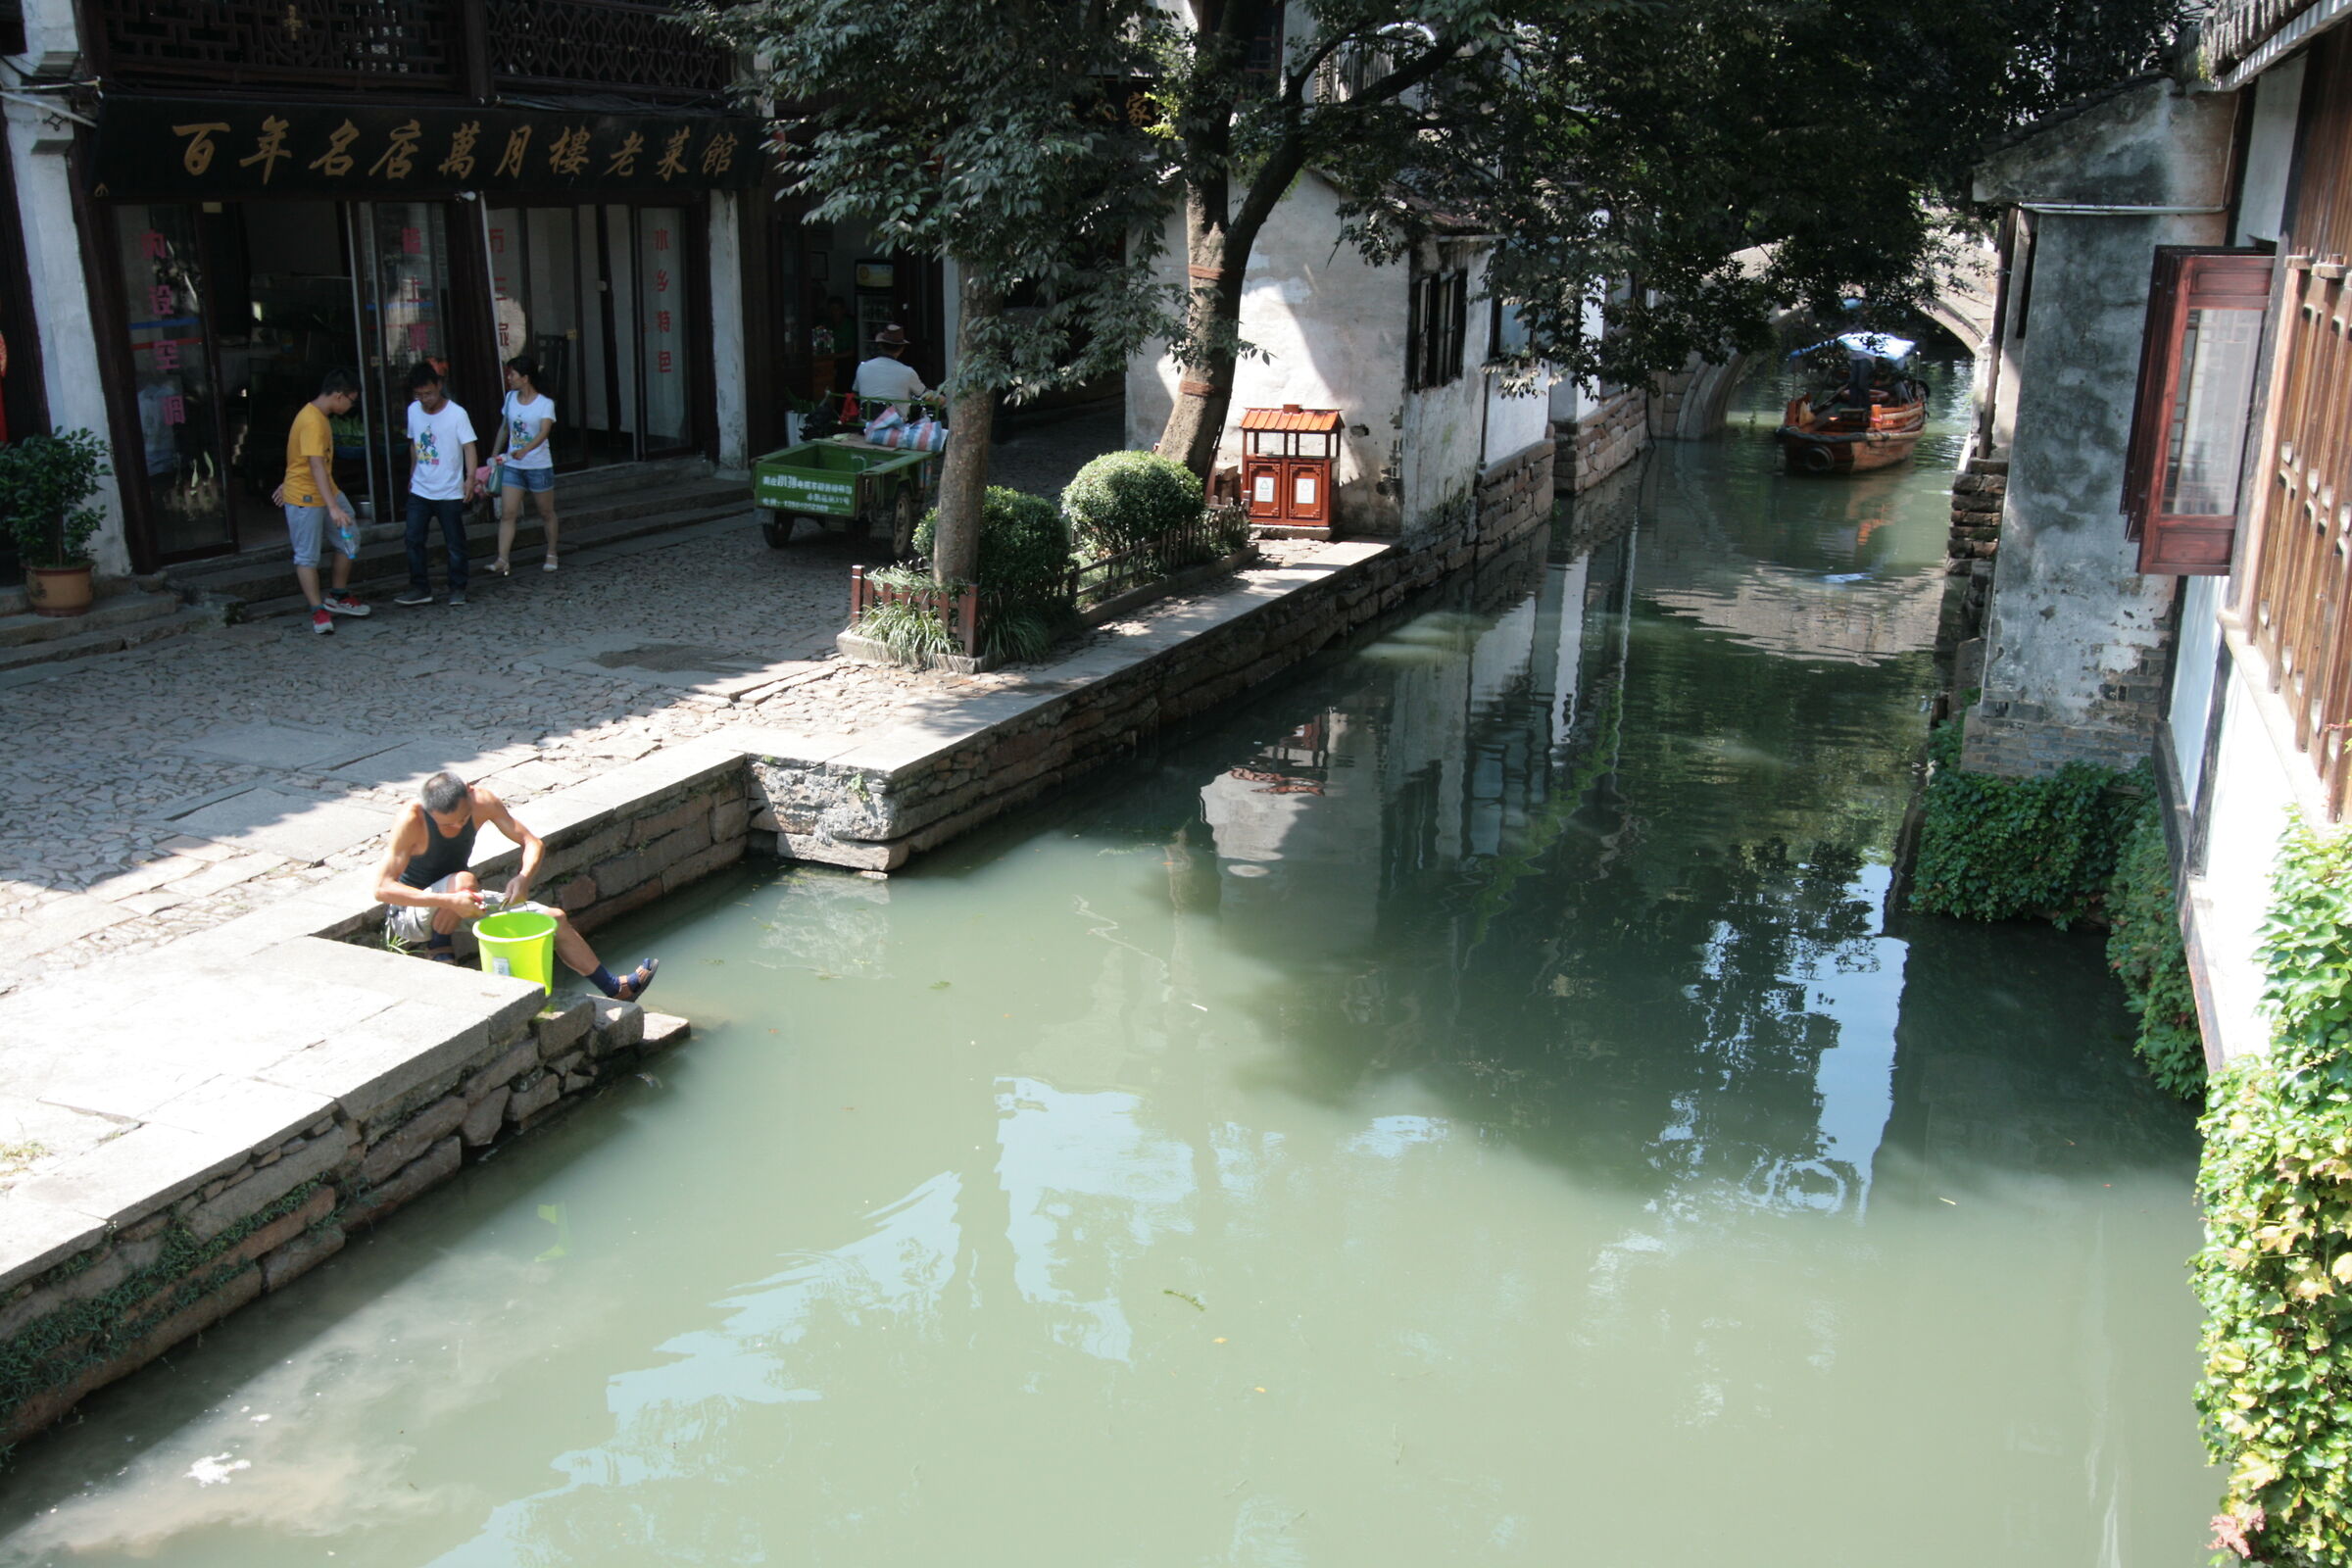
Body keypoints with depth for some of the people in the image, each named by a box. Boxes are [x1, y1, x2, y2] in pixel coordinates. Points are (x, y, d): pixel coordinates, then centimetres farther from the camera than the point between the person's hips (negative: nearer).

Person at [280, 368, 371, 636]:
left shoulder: (319, 416, 6)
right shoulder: (312, 422, -26)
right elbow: (317, 466, -34)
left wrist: (289, 483, 29)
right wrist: (333, 507, -40)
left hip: (327, 492, 10)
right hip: (305, 498, -10)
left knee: (349, 540, 13)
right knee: (307, 556, -1)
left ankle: (339, 597, 25)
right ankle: (318, 612, 3)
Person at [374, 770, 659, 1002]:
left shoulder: (482, 802, -15)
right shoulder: (412, 819, -30)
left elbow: (533, 843, -6)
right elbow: (382, 888, -33)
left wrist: (524, 877, -28)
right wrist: (450, 901, -41)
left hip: (462, 901, 6)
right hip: (410, 913, -6)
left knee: (556, 919, 1)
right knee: (464, 881, -39)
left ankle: (615, 989, 18)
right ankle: (438, 955, -13)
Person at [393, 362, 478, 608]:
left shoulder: (456, 414, -12)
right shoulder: (413, 410, 4)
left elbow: (468, 447, -17)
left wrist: (470, 478, -31)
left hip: (449, 493, -5)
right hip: (419, 491, 5)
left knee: (455, 544, 4)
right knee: (414, 540, 3)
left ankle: (457, 589, 16)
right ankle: (420, 588, 11)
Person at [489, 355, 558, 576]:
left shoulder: (545, 403, -11)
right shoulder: (510, 398, 6)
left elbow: (544, 431, -25)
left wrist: (525, 450, -40)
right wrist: (496, 453, 17)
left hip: (539, 466, -4)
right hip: (512, 465, 4)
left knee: (546, 512, 9)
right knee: (507, 513, -6)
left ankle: (551, 555, 26)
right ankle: (502, 560, -12)